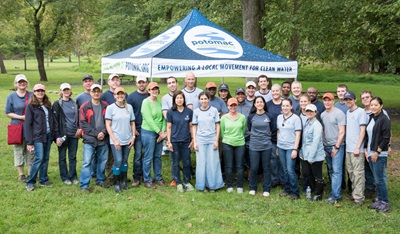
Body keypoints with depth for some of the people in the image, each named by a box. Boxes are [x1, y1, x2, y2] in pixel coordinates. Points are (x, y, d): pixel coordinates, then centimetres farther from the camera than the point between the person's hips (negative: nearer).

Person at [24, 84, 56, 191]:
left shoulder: (48, 105, 12)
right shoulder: (31, 106, -4)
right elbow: (27, 125, -6)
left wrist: (56, 136, 9)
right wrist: (29, 142, -11)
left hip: (48, 136, 5)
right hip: (38, 137, -5)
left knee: (46, 159, 8)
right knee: (39, 158, -10)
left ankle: (43, 180, 18)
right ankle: (30, 182, 2)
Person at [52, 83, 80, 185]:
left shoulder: (74, 104, 10)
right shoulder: (57, 104, -2)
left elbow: (78, 117, 17)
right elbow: (55, 121, -6)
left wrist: (79, 128, 1)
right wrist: (57, 136, -13)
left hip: (74, 134, 3)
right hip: (63, 134, -3)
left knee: (73, 157, 8)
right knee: (62, 157, 6)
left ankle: (73, 176, 17)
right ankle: (65, 177, 16)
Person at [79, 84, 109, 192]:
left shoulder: (106, 106, 8)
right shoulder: (84, 107, -1)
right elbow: (83, 123, -7)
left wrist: (103, 132, -11)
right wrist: (96, 134, -12)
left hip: (103, 139, 3)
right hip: (89, 140, -3)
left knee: (102, 161, 12)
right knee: (87, 162, -5)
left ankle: (100, 180, 29)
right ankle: (84, 185, 3)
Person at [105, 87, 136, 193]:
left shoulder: (129, 107, 6)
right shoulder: (110, 108, -4)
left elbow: (132, 123, 12)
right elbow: (108, 125, -6)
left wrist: (133, 137, 3)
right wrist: (115, 140, -11)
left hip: (127, 140, 4)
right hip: (116, 140, -3)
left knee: (125, 161, 10)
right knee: (118, 161, -8)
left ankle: (123, 182, 25)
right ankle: (116, 183, 9)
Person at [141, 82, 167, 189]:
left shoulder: (159, 102, 8)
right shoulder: (146, 102, -9)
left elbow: (163, 118, 6)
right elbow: (149, 119, -15)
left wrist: (163, 131, -6)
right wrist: (159, 132, -14)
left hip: (159, 133, 6)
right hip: (148, 132, -6)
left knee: (158, 156, 13)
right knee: (148, 157, 2)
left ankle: (158, 178, 25)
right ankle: (147, 180, 13)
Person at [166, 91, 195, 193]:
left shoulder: (189, 111, 1)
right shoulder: (170, 112, -2)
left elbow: (191, 126, 6)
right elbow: (168, 127, 0)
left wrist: (193, 139, 4)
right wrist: (169, 141, -4)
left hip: (186, 141, 1)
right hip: (174, 141, -1)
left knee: (187, 163, 7)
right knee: (176, 163, 7)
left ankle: (187, 182, 22)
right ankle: (178, 183, 19)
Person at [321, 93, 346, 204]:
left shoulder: (339, 113, -8)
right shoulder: (322, 115, 12)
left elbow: (342, 132, -11)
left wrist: (336, 147, -13)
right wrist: (322, 147, 8)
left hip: (337, 146, -6)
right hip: (326, 147, 6)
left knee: (336, 171, -7)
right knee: (331, 170, 12)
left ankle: (335, 196, -7)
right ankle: (334, 190, 21)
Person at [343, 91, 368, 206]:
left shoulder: (361, 112, -7)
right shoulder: (347, 113, 14)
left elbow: (362, 131, -11)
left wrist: (358, 147, -15)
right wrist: (347, 145, 10)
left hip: (357, 149, -7)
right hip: (348, 148, 7)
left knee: (358, 173, -6)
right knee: (351, 172, 12)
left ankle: (359, 197, -2)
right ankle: (354, 193, 23)